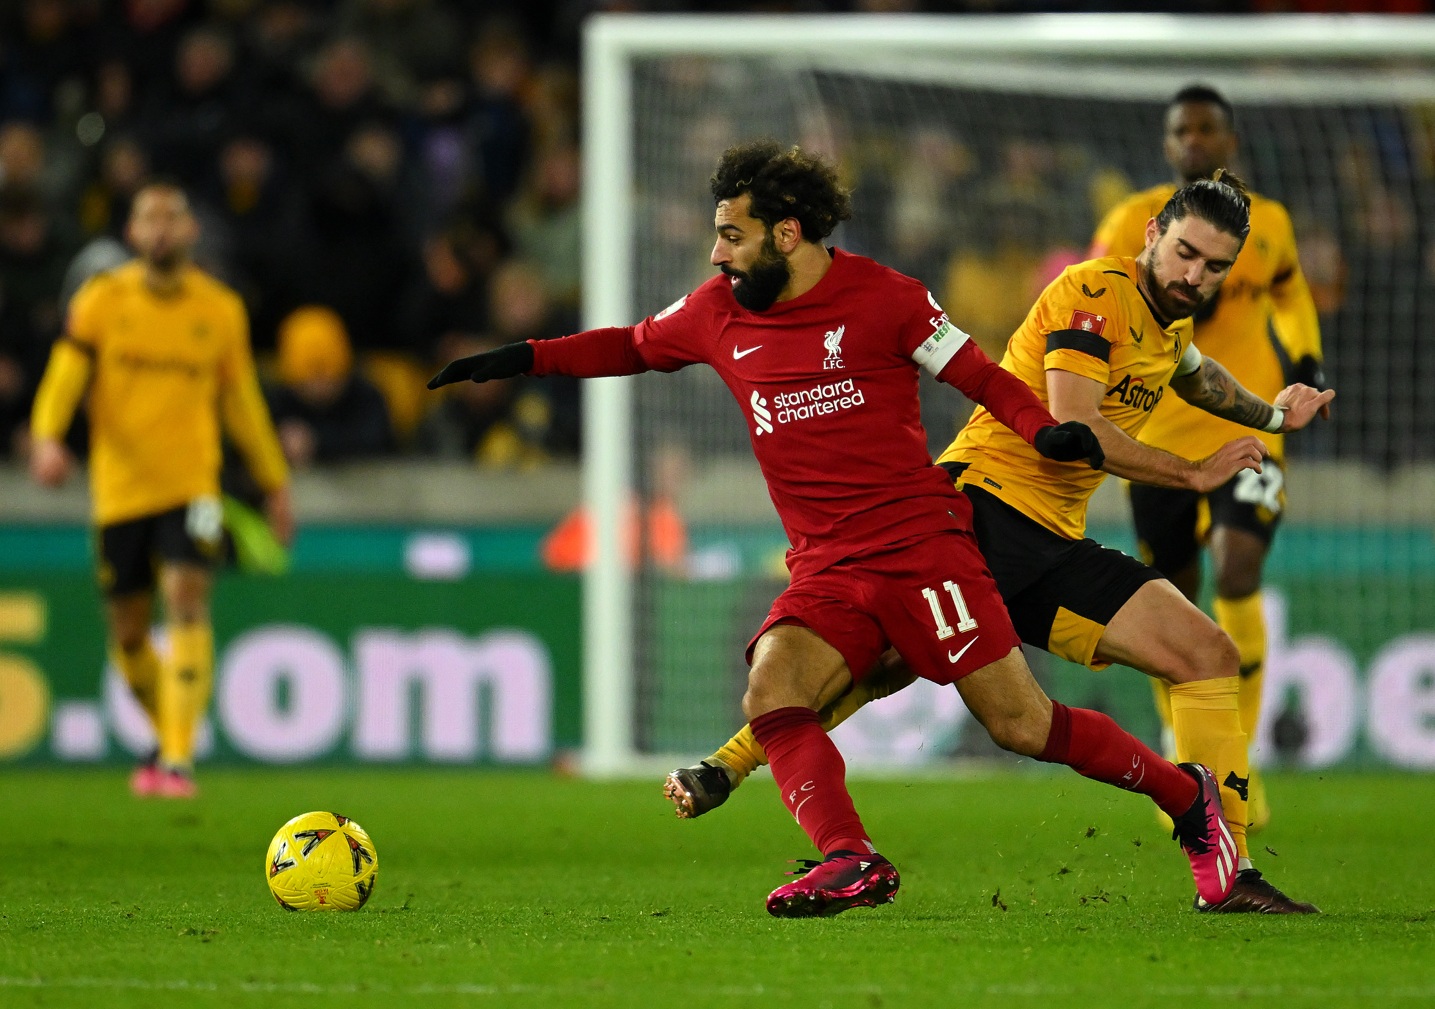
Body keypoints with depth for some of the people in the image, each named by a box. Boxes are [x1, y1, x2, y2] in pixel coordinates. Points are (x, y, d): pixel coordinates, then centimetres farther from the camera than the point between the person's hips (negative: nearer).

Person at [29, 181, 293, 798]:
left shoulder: (220, 310, 5)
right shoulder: (100, 301, 1)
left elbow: (242, 399, 17)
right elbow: (64, 376, -7)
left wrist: (274, 481, 20)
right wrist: (47, 439, -27)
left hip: (190, 486, -1)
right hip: (119, 488, 1)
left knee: (186, 601, -21)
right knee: (128, 633, 7)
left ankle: (179, 760, -24)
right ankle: (168, 737, 33)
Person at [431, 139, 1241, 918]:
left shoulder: (881, 297, -5)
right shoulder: (719, 314, 9)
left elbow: (977, 373, 1)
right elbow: (633, 347, 26)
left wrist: (1046, 429, -16)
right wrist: (523, 360, 17)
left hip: (923, 544, -5)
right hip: (826, 570, 5)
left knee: (1022, 726, -7)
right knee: (771, 698, -22)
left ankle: (1188, 798, 13)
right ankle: (850, 863, -30)